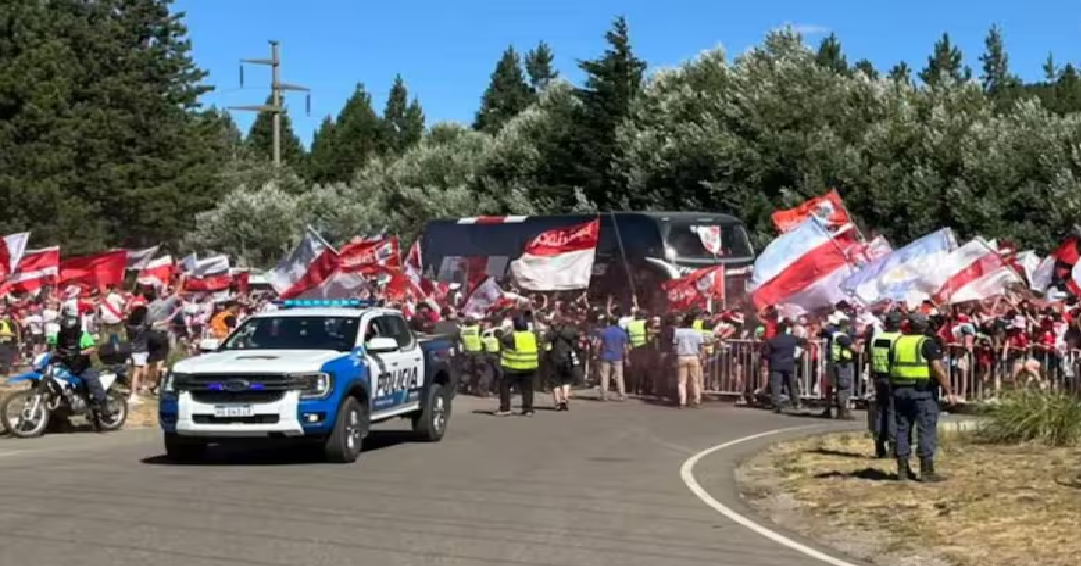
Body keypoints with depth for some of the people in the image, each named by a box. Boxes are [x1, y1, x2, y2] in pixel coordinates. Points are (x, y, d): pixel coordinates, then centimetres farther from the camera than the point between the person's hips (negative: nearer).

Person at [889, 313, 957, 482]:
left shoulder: (897, 342, 9)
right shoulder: (927, 343, -8)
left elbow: (891, 368, 13)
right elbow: (938, 369, -18)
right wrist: (948, 391, -15)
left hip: (900, 391, 5)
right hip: (923, 392, -5)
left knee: (902, 430, 10)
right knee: (927, 430, -2)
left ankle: (902, 470, 12)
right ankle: (926, 471, -4)